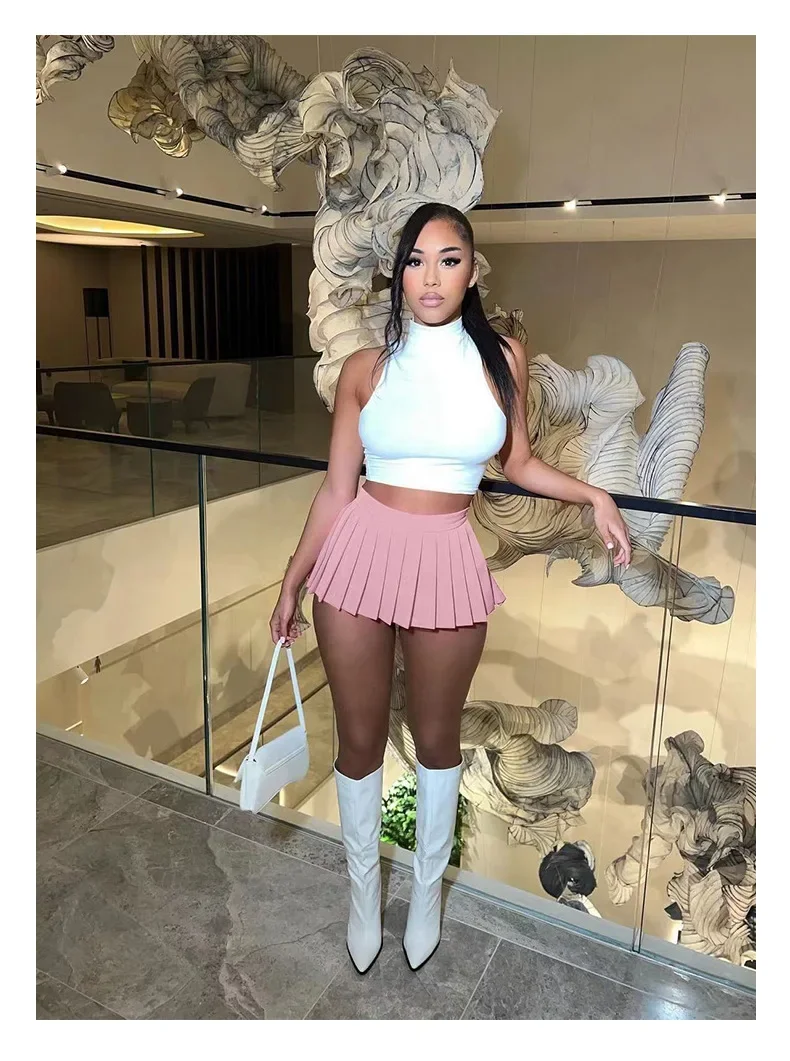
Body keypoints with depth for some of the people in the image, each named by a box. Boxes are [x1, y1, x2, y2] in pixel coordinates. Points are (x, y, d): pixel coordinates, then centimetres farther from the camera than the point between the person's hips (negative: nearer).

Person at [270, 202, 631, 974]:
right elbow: (337, 489, 3)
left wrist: (593, 495, -2)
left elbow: (518, 463, 13)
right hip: (360, 554, 0)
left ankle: (428, 883, 43)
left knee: (436, 738, 16)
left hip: (447, 561, 0)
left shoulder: (503, 358, 2)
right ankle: (363, 884, 40)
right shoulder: (365, 369, 0)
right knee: (359, 738, 12)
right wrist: (292, 583, 6)